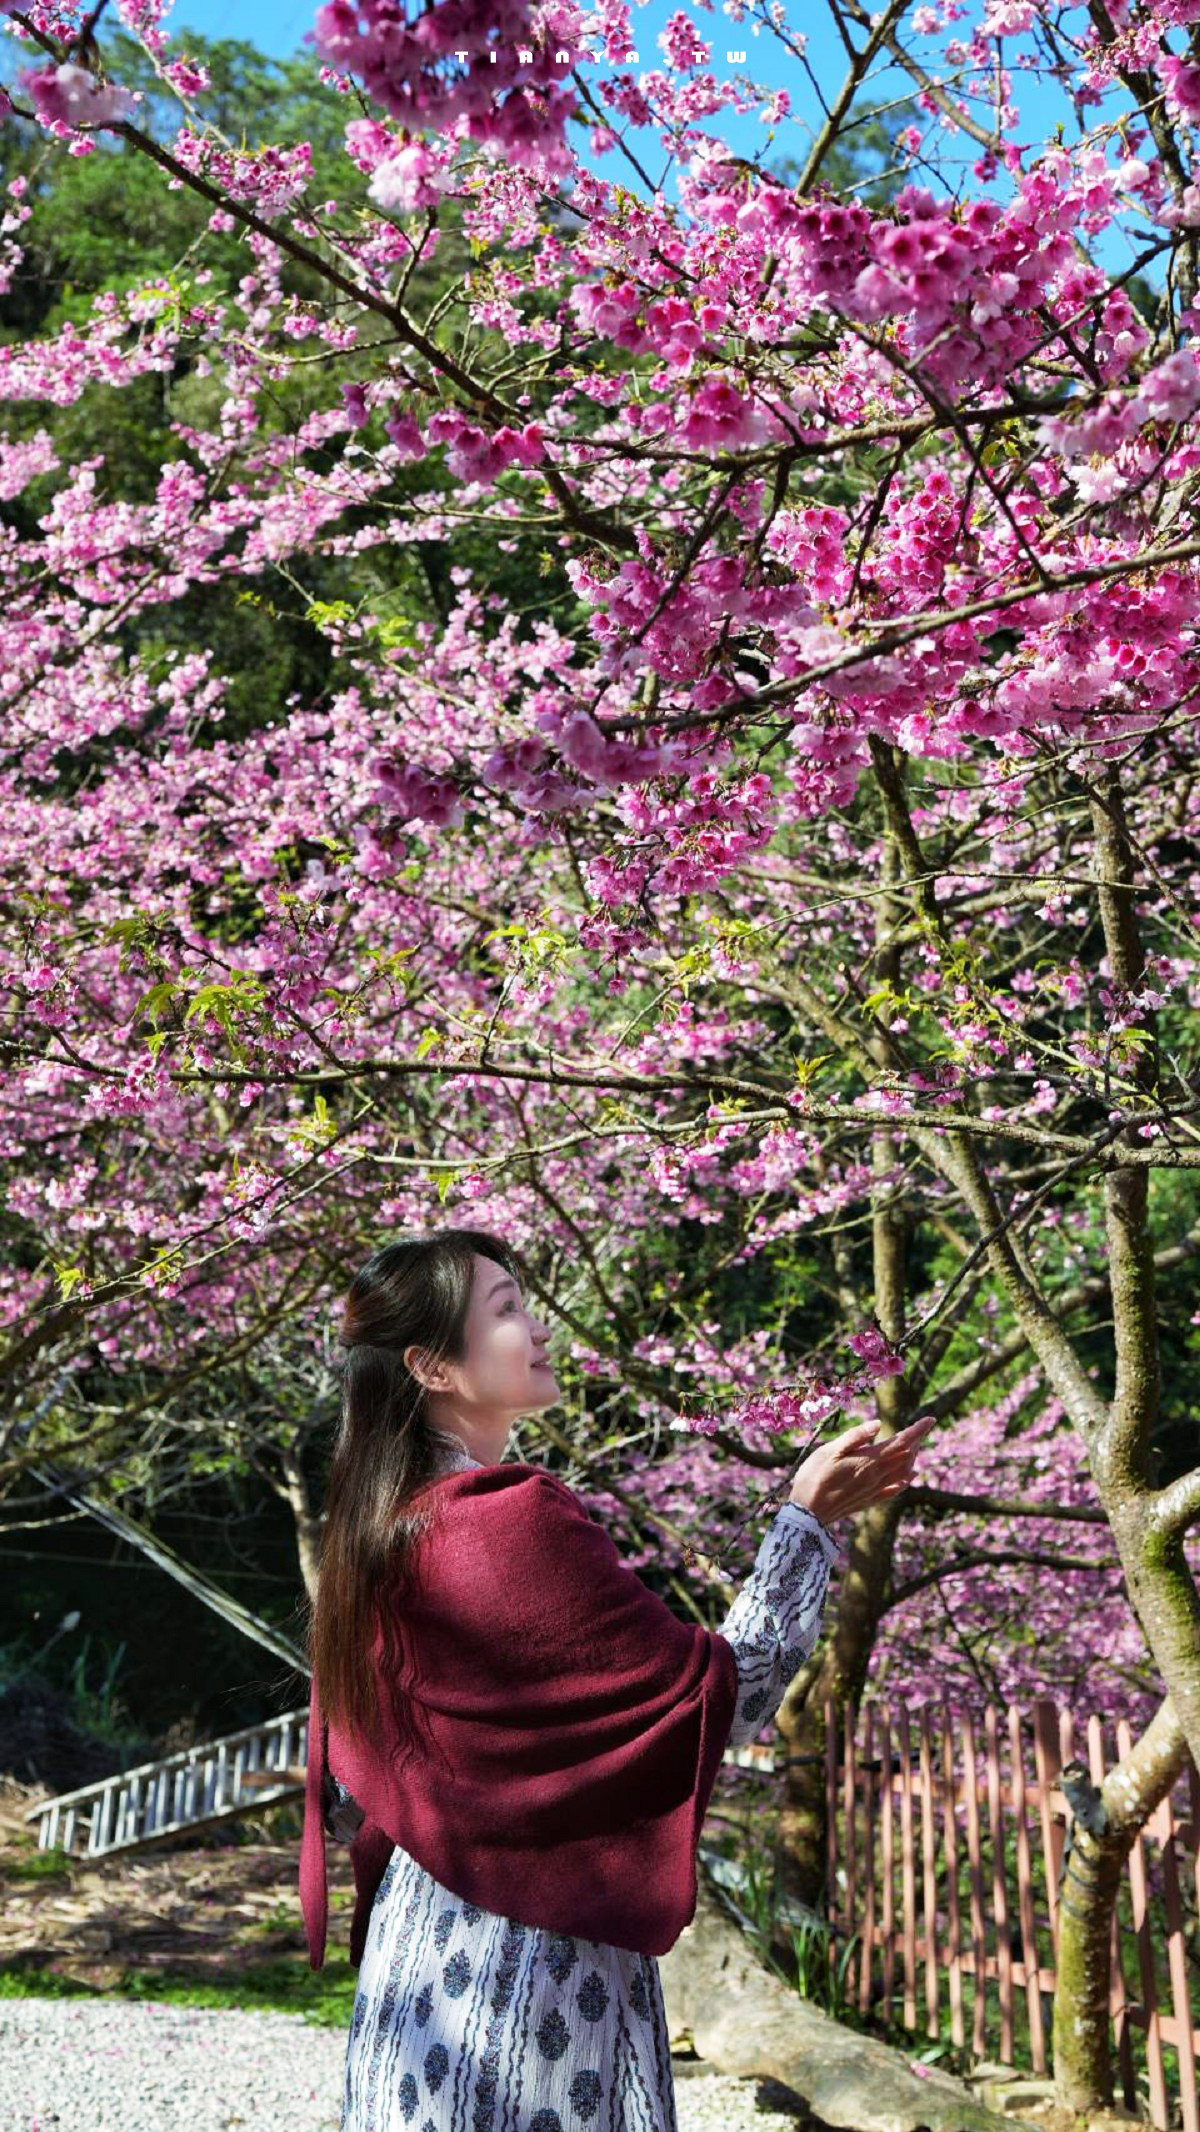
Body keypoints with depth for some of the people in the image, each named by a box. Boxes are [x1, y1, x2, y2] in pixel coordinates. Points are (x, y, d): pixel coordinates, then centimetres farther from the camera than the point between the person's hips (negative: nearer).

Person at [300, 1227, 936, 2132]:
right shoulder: (519, 1521, -22)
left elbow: (349, 1800, 10)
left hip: (413, 1947, 8)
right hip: (543, 1949, -8)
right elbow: (722, 1698, -17)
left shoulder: (371, 1536, 3)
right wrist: (809, 1521, -12)